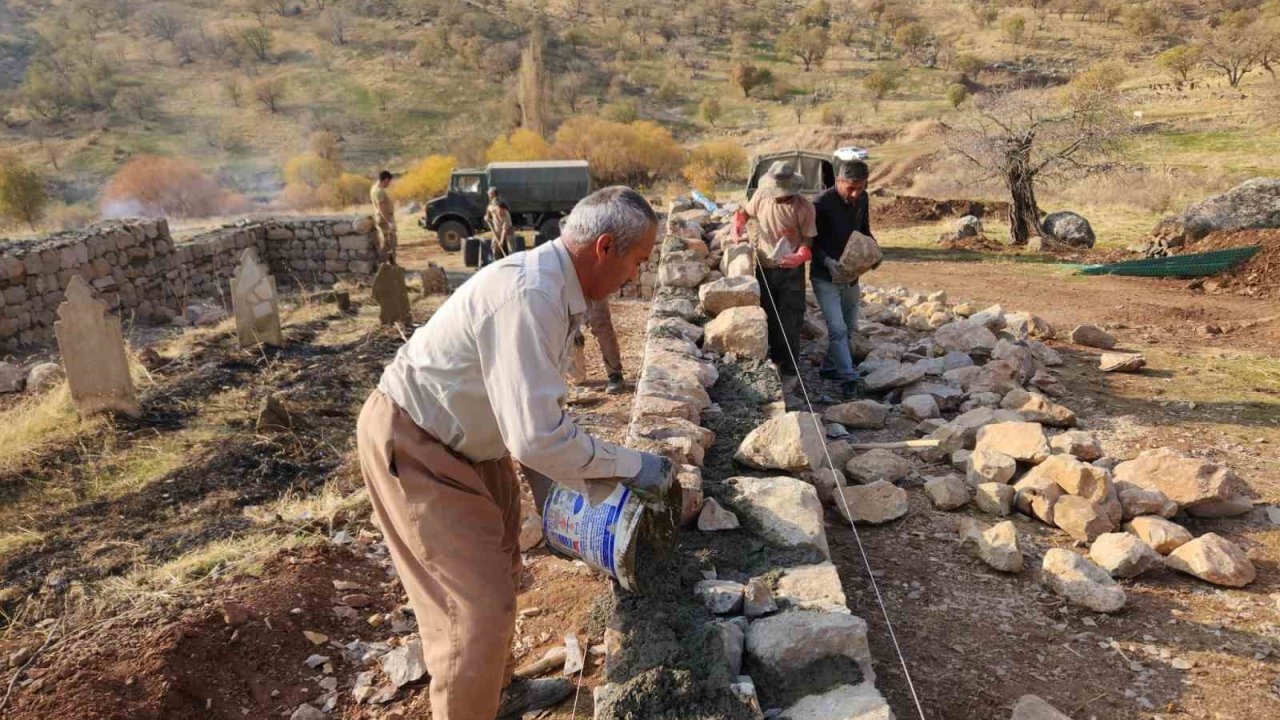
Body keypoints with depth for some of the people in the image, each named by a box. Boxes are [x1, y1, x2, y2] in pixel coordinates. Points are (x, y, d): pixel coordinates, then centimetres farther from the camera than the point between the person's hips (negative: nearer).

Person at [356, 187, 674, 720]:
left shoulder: (555, 286, 0)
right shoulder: (527, 296, -32)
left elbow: (537, 410, 10)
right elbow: (536, 437, -34)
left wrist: (607, 471, 12)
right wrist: (630, 466, -21)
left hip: (462, 437, 10)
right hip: (412, 446, -10)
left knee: (498, 572, 22)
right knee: (480, 603, -6)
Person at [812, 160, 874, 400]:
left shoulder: (862, 199, 0)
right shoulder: (822, 203, -18)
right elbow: (811, 241, -12)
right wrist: (827, 261, -27)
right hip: (825, 276, -6)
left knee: (849, 327, 15)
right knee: (837, 329, -13)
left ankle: (829, 367, 32)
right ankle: (848, 377, -7)